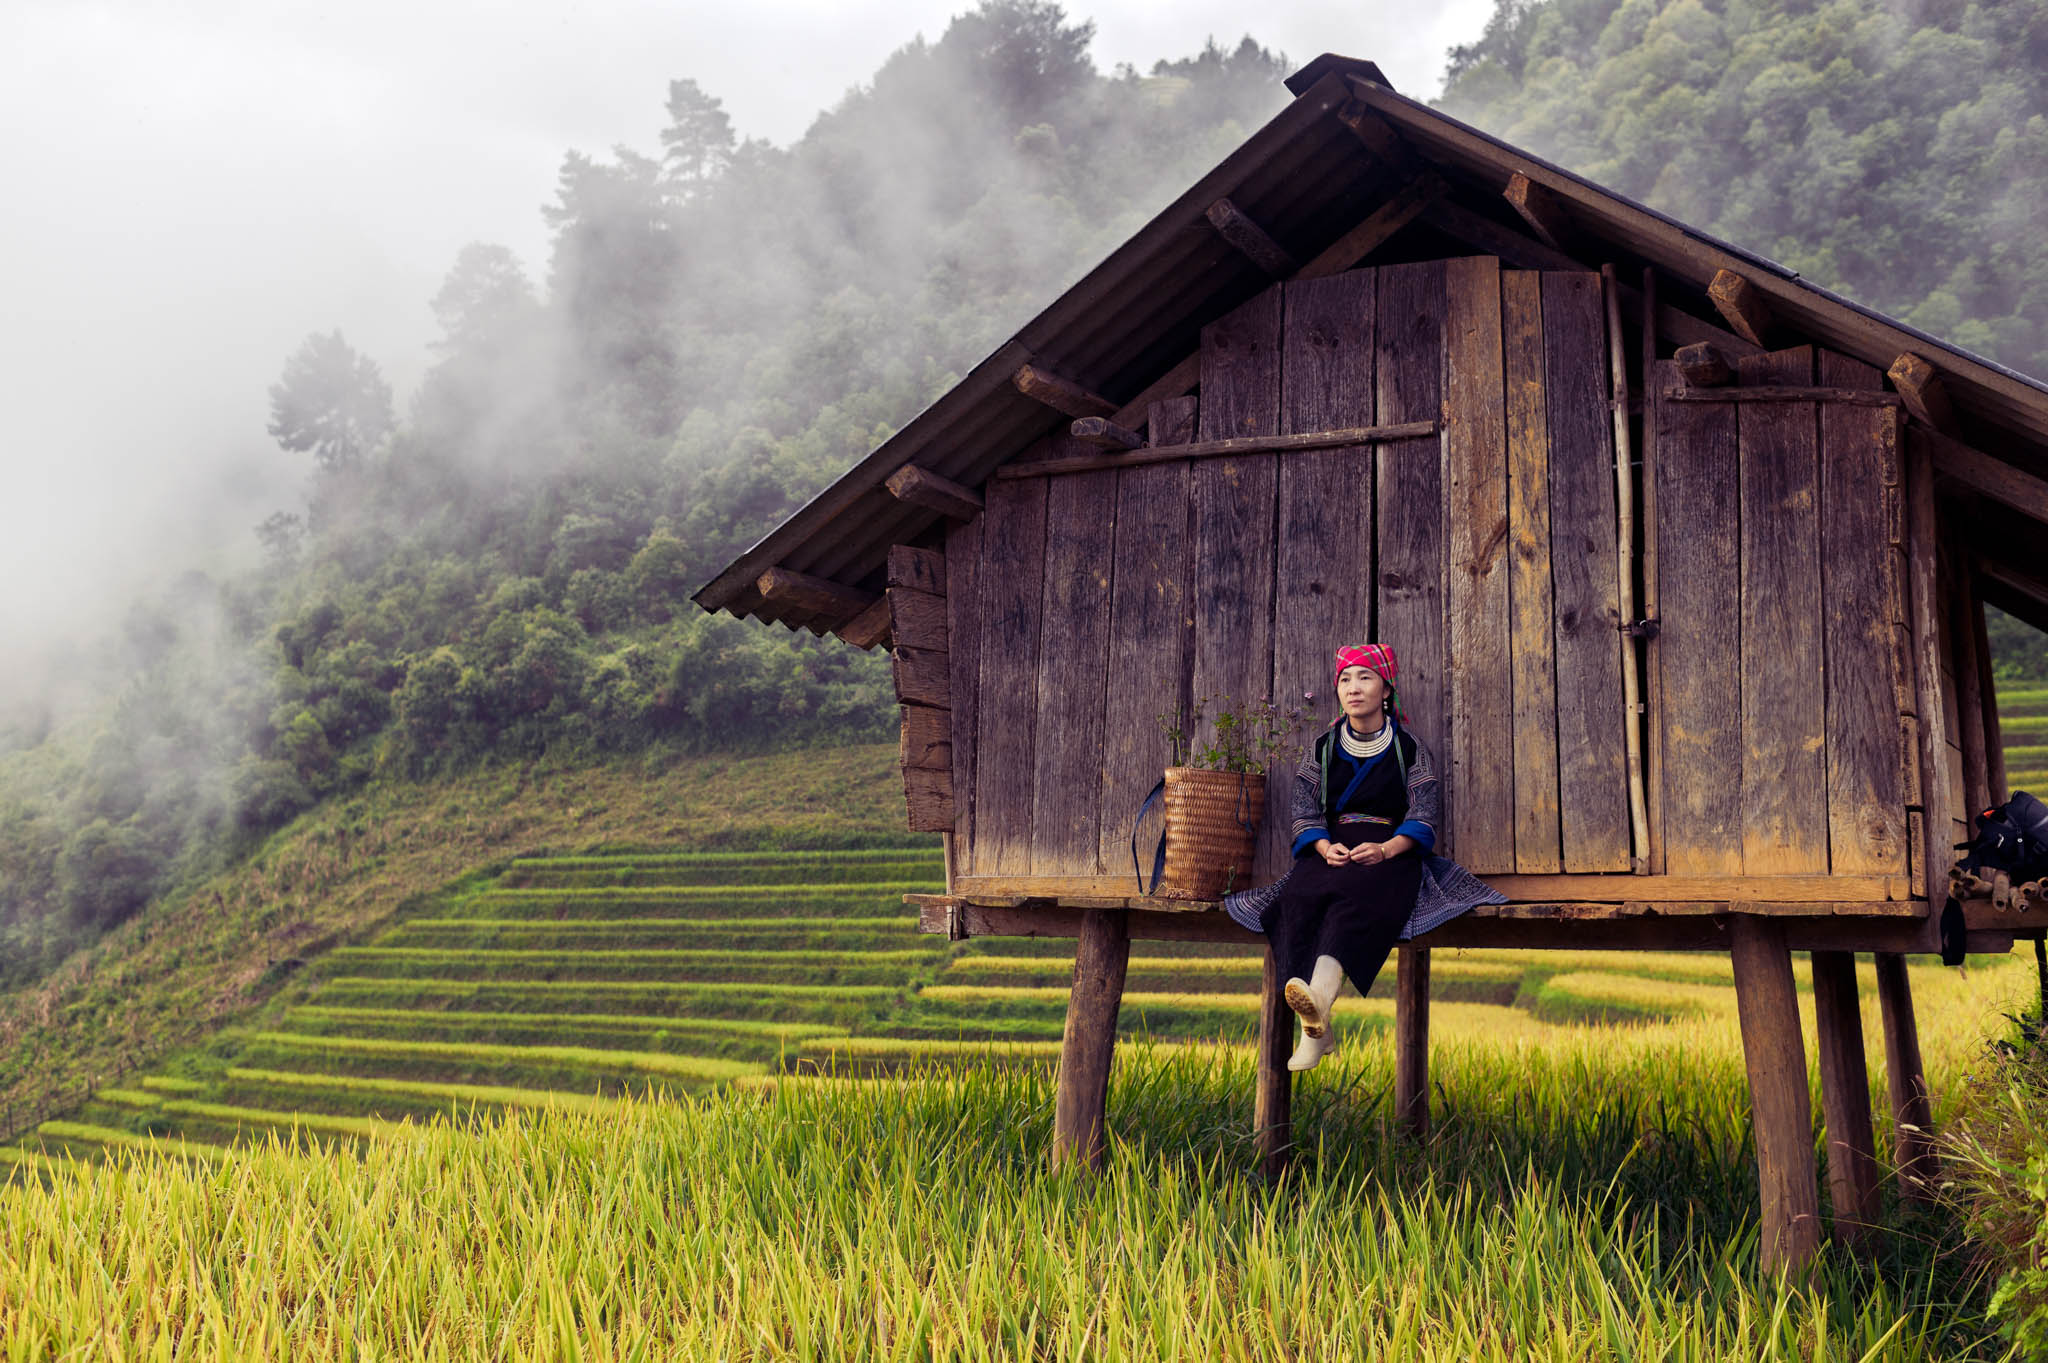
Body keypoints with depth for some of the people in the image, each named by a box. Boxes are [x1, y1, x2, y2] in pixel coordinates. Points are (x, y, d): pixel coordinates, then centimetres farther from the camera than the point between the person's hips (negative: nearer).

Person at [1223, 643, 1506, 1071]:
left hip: (1391, 852, -2)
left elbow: (1424, 818, 0)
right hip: (1330, 851, 2)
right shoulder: (1322, 747, 16)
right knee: (1299, 898, -32)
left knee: (1354, 897, -37)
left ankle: (1319, 995, -60)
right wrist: (1326, 847, -14)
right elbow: (1306, 812, 8)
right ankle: (1317, 1026, -41)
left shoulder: (1410, 748, 9)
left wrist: (1385, 850, -19)